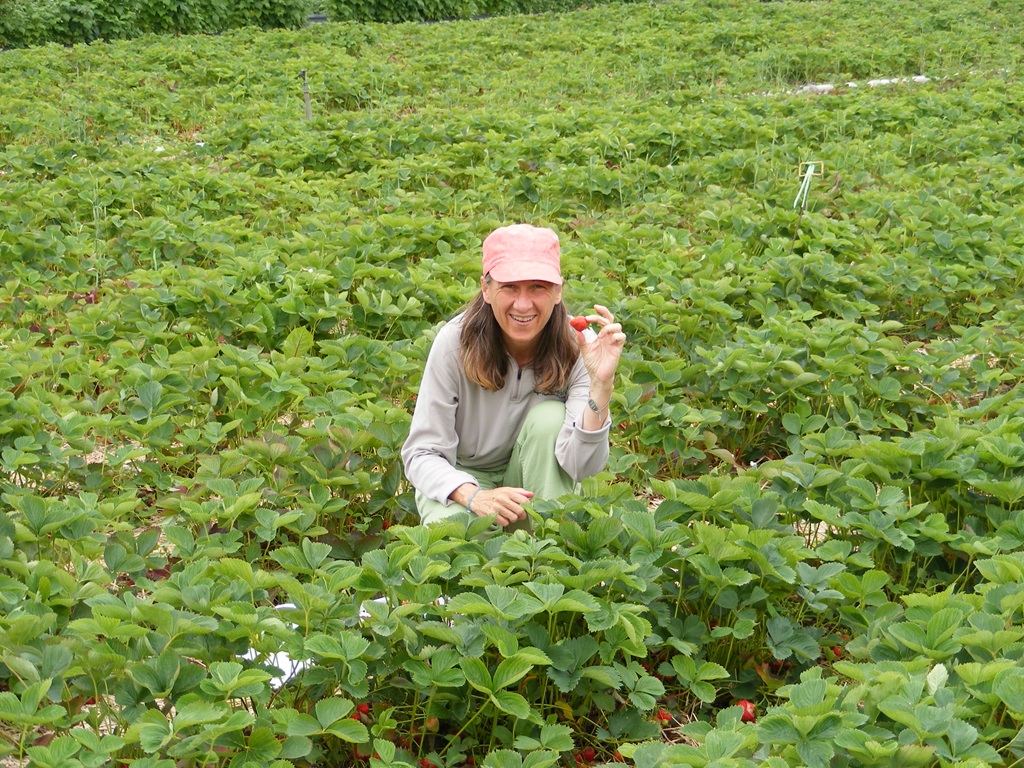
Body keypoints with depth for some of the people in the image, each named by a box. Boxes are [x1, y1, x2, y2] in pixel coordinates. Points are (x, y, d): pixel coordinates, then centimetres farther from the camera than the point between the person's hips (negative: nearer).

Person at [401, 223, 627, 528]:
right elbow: (422, 454, -19)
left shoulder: (578, 346, -20)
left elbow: (582, 466, -27)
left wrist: (601, 384, -41)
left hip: (540, 483, 2)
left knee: (551, 418, -29)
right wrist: (473, 496, -39)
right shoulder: (455, 341, -22)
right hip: (462, 478, -2)